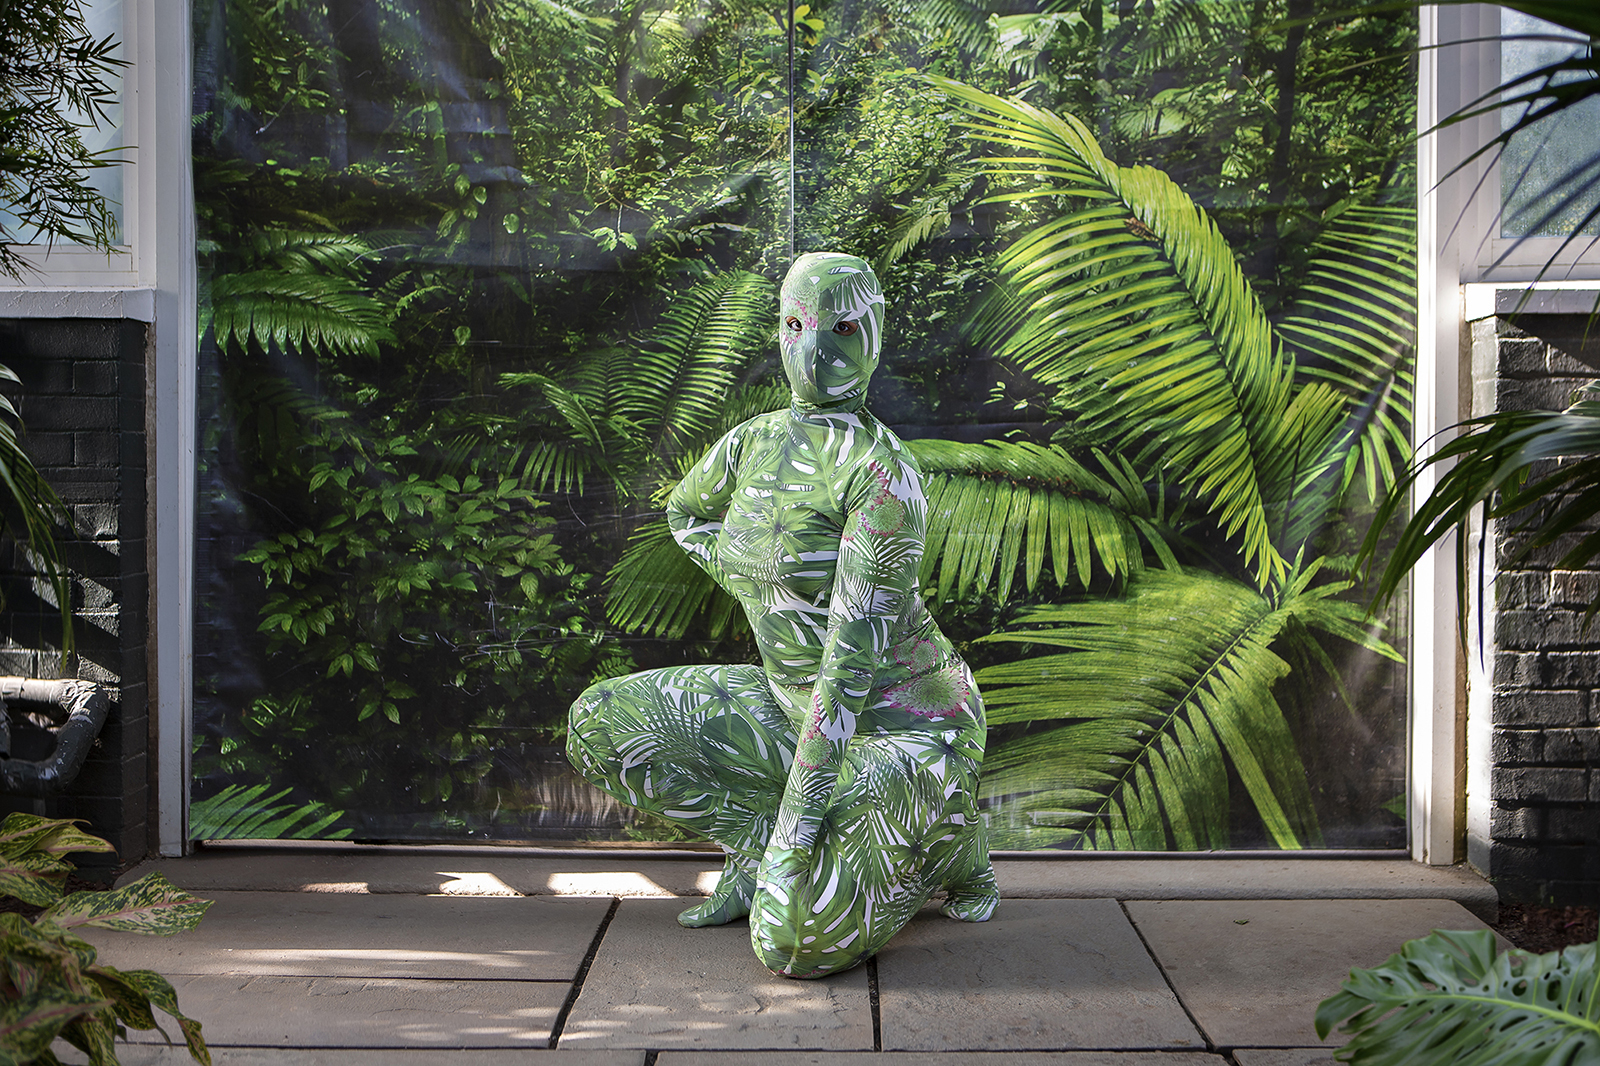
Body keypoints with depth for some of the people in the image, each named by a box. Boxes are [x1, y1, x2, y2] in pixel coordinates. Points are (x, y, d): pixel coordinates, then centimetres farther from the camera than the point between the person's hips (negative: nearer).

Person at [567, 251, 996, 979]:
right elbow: (686, 513, 24)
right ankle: (756, 843, 8)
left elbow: (855, 653, -27)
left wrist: (799, 817, -28)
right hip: (799, 708, 7)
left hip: (903, 726, -7)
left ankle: (950, 845, 5)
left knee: (792, 946, -24)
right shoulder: (755, 440, 1)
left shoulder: (882, 472, -23)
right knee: (596, 725, -4)